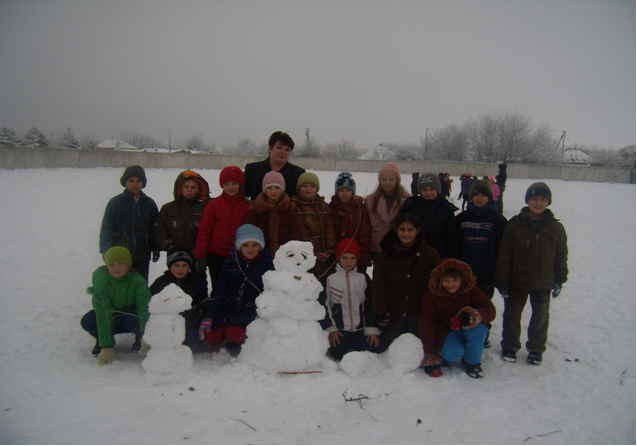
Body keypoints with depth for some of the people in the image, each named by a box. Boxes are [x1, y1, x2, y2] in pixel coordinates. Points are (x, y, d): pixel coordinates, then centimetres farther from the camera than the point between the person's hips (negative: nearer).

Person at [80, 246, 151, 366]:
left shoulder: (138, 281, -24)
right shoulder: (101, 281, -24)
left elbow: (143, 308, -25)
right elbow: (103, 313, -29)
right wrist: (106, 347, -31)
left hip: (129, 314, -1)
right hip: (110, 316, 2)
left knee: (132, 320, -37)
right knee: (87, 322, -29)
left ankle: (139, 338, -2)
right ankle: (100, 339, 4)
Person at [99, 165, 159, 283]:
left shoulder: (149, 203, 6)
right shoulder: (116, 202, -1)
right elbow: (106, 228, -1)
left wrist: (156, 249, 10)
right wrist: (105, 250, -6)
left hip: (142, 257, 2)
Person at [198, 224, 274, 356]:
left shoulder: (267, 265, -2)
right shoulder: (230, 265, 6)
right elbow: (218, 293, 4)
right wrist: (208, 317, -6)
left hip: (252, 311, -4)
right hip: (229, 309, 4)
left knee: (234, 334, -29)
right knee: (210, 336, -13)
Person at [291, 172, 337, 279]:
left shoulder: (325, 207, 16)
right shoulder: (294, 207, 0)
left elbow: (330, 231, 11)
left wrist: (330, 250, -6)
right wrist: (314, 254, -13)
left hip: (325, 258, 4)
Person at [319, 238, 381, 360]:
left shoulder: (363, 278, 8)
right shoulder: (329, 278, -1)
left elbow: (369, 306, 10)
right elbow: (322, 306, 0)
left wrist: (372, 330, 1)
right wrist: (331, 329, -7)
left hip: (360, 330, 3)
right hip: (339, 330, -3)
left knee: (373, 349, -17)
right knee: (339, 352, -26)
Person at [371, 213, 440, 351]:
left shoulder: (430, 254, -1)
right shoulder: (386, 254, 1)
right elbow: (378, 285, 0)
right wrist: (380, 311, -8)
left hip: (420, 318, 0)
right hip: (392, 316, 1)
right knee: (387, 350, 6)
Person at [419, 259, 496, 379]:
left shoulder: (472, 291, -9)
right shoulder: (431, 297, -10)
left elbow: (490, 311, -20)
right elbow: (427, 326, -11)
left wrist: (472, 315, -42)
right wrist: (431, 357, -15)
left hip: (469, 333, 2)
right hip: (446, 333, -1)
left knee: (478, 328, -33)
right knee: (453, 353, -34)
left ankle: (473, 362, -9)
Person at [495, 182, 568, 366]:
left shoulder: (556, 228, -1)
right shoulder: (514, 225, -9)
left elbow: (562, 256, 7)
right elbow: (504, 256, -8)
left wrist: (560, 280, 4)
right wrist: (502, 281, -9)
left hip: (543, 283, 2)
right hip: (517, 281, -2)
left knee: (541, 316, 15)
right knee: (512, 314, 10)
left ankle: (536, 349, 33)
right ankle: (510, 347, 29)